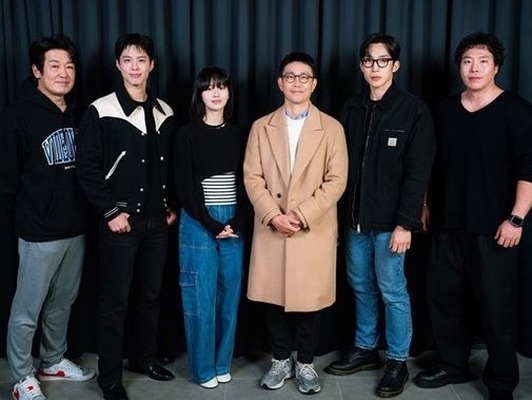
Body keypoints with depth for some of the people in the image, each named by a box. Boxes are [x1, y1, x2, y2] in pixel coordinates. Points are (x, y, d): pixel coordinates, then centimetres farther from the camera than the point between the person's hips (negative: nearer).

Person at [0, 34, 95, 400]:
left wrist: (81, 209, 7)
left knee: (62, 303, 18)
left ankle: (54, 362, 36)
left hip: (76, 227, 6)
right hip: (40, 232, -6)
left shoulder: (76, 114, 9)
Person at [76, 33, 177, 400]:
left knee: (151, 294, 14)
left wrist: (173, 205, 6)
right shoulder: (101, 112, -7)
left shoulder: (164, 113, 8)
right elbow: (88, 169, -10)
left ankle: (144, 357, 32)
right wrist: (111, 212, -13)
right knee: (114, 300, 2)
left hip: (157, 221, 5)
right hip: (121, 221, -5)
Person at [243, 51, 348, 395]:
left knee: (309, 299, 6)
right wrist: (273, 215, -12)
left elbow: (336, 181, -6)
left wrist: (301, 215, -15)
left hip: (314, 231, -2)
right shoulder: (261, 127, 7)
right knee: (274, 298, 9)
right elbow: (252, 177, 1)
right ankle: (281, 359, 27)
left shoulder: (332, 128, 1)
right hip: (271, 229, 2)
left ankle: (305, 363, 24)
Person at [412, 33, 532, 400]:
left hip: (493, 228, -5)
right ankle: (452, 365, 29)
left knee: (496, 307, 2)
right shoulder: (446, 110, 11)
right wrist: (426, 205, 16)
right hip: (448, 225, 5)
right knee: (444, 298, 11)